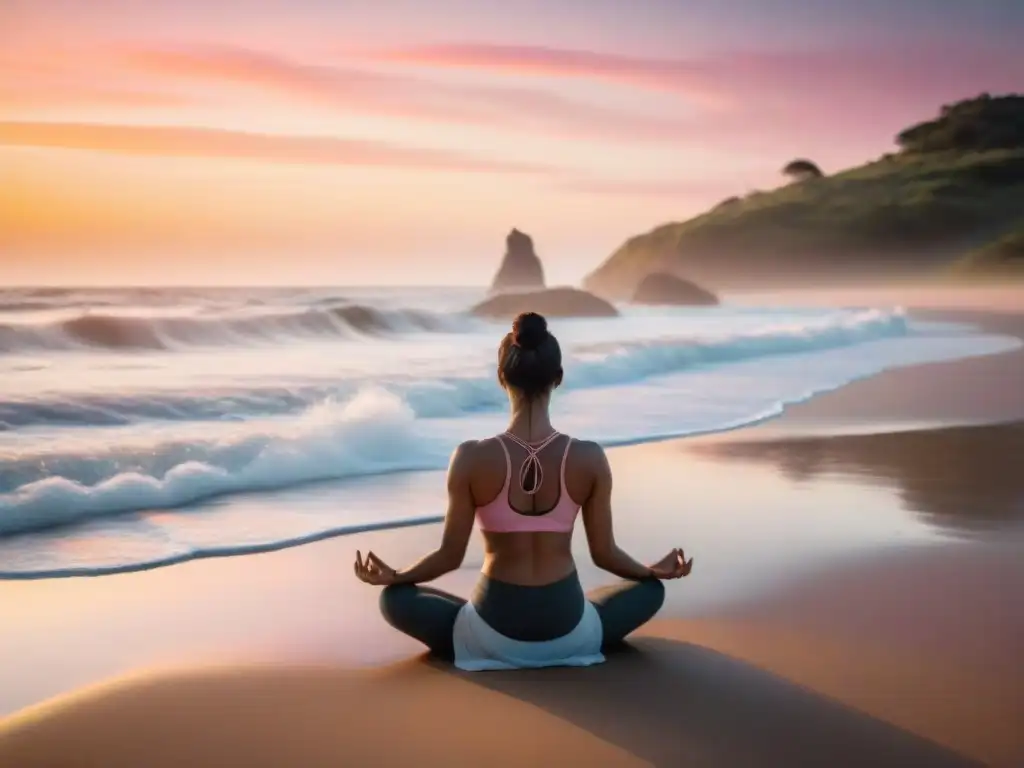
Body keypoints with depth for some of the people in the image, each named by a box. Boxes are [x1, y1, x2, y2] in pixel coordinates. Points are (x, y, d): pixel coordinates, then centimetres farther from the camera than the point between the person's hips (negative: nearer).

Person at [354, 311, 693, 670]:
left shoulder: (472, 458, -15)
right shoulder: (589, 459, -12)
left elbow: (450, 555, -7)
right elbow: (604, 554, -1)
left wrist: (393, 576, 12)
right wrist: (656, 571, 19)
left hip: (492, 635, -1)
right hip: (567, 633, 2)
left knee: (395, 599, 21)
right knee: (650, 590, 28)